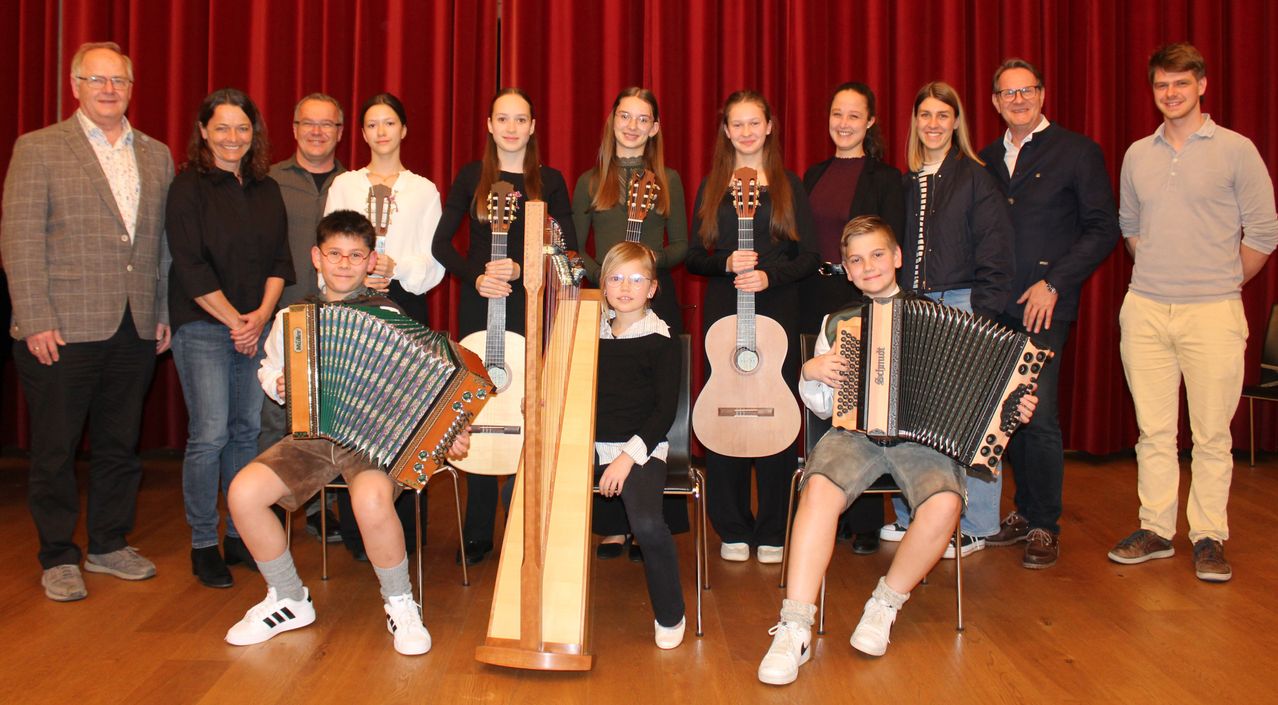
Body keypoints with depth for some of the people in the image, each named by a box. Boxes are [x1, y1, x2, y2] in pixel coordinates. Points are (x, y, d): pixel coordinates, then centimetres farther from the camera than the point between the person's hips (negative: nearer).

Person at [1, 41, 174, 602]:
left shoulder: (156, 155, 12)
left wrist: (164, 314, 8)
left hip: (135, 329, 4)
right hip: (63, 329, -4)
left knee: (120, 444, 13)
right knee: (55, 449, 6)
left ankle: (110, 545, 28)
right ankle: (58, 558, 19)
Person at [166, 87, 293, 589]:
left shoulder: (267, 190, 13)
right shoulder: (189, 188, -2)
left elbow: (279, 259, 9)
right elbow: (191, 266, -9)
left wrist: (262, 314, -5)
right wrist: (233, 320, -12)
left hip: (256, 327, 5)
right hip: (203, 328, -5)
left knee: (248, 430, 6)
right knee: (210, 435, -7)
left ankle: (240, 536, 17)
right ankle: (203, 545, 6)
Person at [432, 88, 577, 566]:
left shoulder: (549, 181, 5)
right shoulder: (471, 177, 7)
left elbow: (567, 249, 0)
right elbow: (442, 243, 2)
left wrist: (520, 268, -16)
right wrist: (476, 275, -15)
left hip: (532, 307, -1)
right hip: (480, 307, 1)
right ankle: (477, 533, 12)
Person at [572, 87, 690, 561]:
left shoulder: (668, 180, 10)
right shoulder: (591, 181, 11)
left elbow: (682, 246, 10)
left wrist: (655, 259, -11)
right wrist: (602, 274, -8)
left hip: (656, 299, 0)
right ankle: (612, 525, 9)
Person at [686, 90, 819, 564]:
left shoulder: (788, 186, 7)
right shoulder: (710, 187, 11)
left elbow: (809, 256, 2)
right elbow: (693, 258, 7)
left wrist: (769, 275, -15)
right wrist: (726, 263, -13)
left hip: (777, 311, -1)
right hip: (723, 313, 1)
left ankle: (773, 532, 10)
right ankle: (733, 530, 12)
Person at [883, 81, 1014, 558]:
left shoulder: (974, 178, -1)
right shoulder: (907, 182, 15)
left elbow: (994, 254, -5)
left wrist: (983, 313, -13)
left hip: (962, 306, -5)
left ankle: (974, 527, 7)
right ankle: (913, 517, 17)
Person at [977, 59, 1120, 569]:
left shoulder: (1077, 152, 1)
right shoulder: (986, 159, 16)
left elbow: (1103, 228, -3)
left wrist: (1054, 283, -11)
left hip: (1043, 305, -5)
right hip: (995, 307, 5)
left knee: (1038, 416, -8)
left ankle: (1044, 527, 5)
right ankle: (1024, 513, 22)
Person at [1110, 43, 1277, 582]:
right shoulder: (1138, 155, 11)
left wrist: (1222, 284, 6)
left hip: (1212, 313, -3)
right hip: (1144, 311, 3)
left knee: (1212, 435, 1)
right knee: (1153, 430, 8)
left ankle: (1210, 538, 11)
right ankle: (1155, 529, 17)